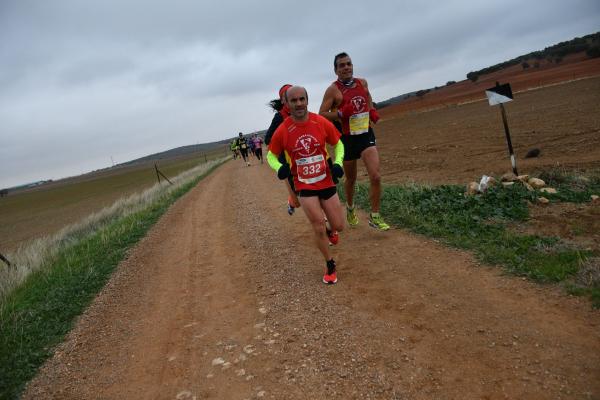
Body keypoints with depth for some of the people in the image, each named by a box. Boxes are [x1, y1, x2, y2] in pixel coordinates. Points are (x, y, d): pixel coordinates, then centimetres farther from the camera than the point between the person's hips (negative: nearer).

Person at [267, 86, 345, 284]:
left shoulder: (322, 123, -10)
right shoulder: (282, 131, -13)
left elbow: (338, 144, 5)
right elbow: (271, 155, 1)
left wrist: (337, 164, -12)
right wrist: (279, 168, -20)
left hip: (326, 182, 2)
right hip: (304, 186, -2)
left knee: (338, 226, 8)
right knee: (319, 228, -3)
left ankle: (327, 230, 47)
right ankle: (330, 266, 20)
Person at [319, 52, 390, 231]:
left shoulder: (362, 82, 5)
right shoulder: (333, 89, -9)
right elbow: (321, 115, -10)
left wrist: (373, 112, 9)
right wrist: (341, 113, -25)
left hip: (366, 135, 3)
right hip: (348, 139, -3)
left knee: (375, 176, -14)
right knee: (350, 179, 14)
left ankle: (375, 216, 1)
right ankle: (350, 208, 43)